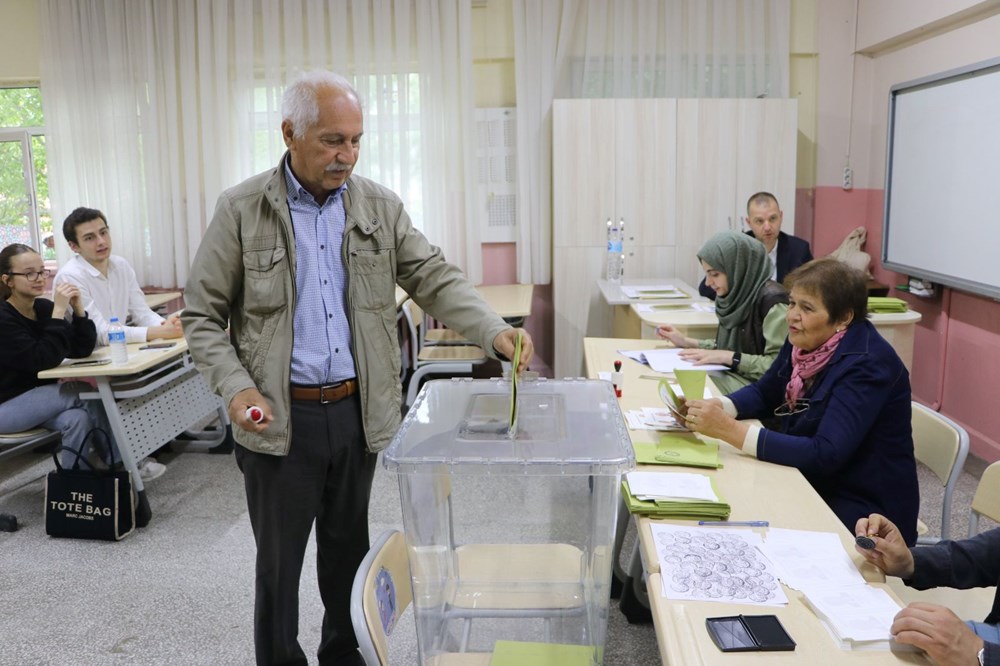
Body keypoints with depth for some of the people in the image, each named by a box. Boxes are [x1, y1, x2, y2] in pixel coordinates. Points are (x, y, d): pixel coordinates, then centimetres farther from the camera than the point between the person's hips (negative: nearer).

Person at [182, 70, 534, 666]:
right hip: (279, 418, -2)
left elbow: (435, 278, -2)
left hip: (358, 411, 3)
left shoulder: (380, 207, 2)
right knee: (279, 561, 10)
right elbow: (203, 315, -2)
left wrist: (494, 331, -18)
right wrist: (235, 387, -16)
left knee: (349, 549, 18)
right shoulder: (242, 210, -5)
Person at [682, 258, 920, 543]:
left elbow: (824, 455, -32)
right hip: (812, 486, 7)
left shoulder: (867, 366, -24)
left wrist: (730, 430, -36)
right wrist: (717, 408, -11)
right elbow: (763, 393, 11)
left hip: (862, 510, -7)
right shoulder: (804, 342, -2)